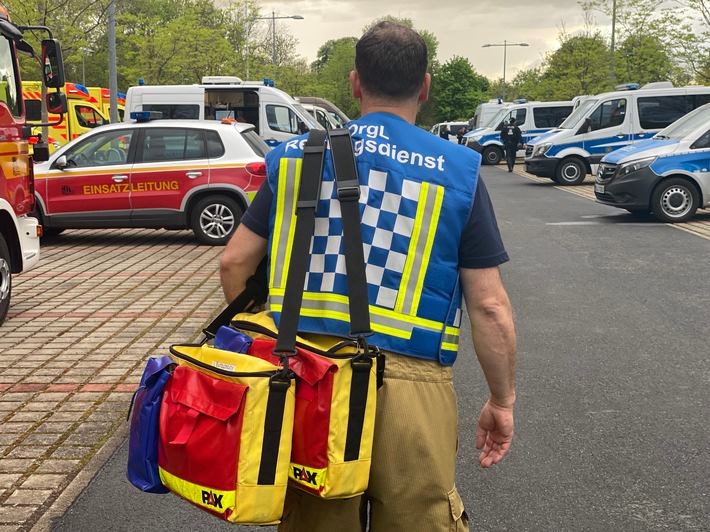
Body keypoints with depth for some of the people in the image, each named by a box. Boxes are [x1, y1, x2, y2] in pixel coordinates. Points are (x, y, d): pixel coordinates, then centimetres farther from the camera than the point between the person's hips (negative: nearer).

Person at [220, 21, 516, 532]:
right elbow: (490, 306, -3)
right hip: (407, 383, -3)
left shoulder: (295, 156, 7)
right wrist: (502, 401, 8)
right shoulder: (457, 171, -2)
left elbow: (235, 263, 9)